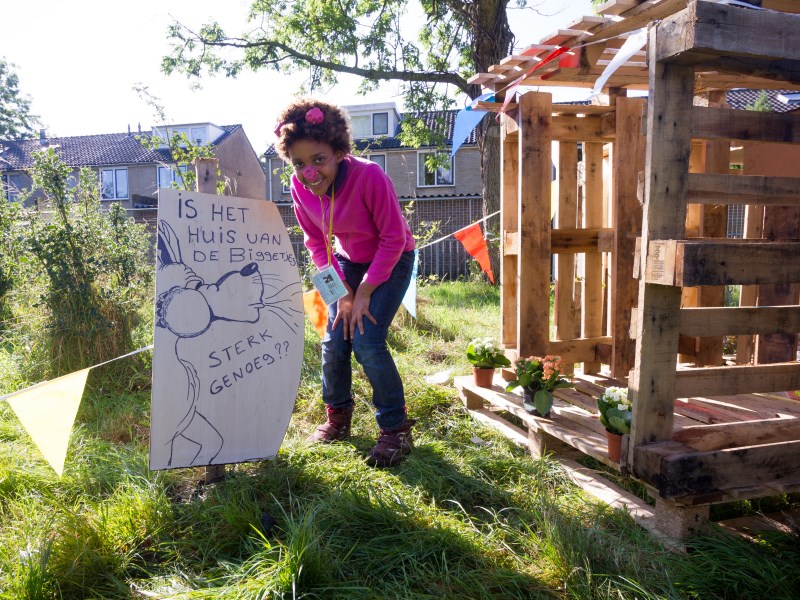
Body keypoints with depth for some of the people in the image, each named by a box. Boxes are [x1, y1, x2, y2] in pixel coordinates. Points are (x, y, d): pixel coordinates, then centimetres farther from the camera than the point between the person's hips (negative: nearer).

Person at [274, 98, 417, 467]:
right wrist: (343, 292, -11)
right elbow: (316, 243, -4)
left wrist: (364, 292, -20)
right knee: (334, 342, 0)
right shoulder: (300, 188, -17)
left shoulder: (369, 176, -32)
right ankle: (338, 415, 25)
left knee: (367, 342, -16)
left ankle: (396, 429, 0)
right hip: (348, 260, 5)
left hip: (392, 260, -5)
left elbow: (393, 239, -23)